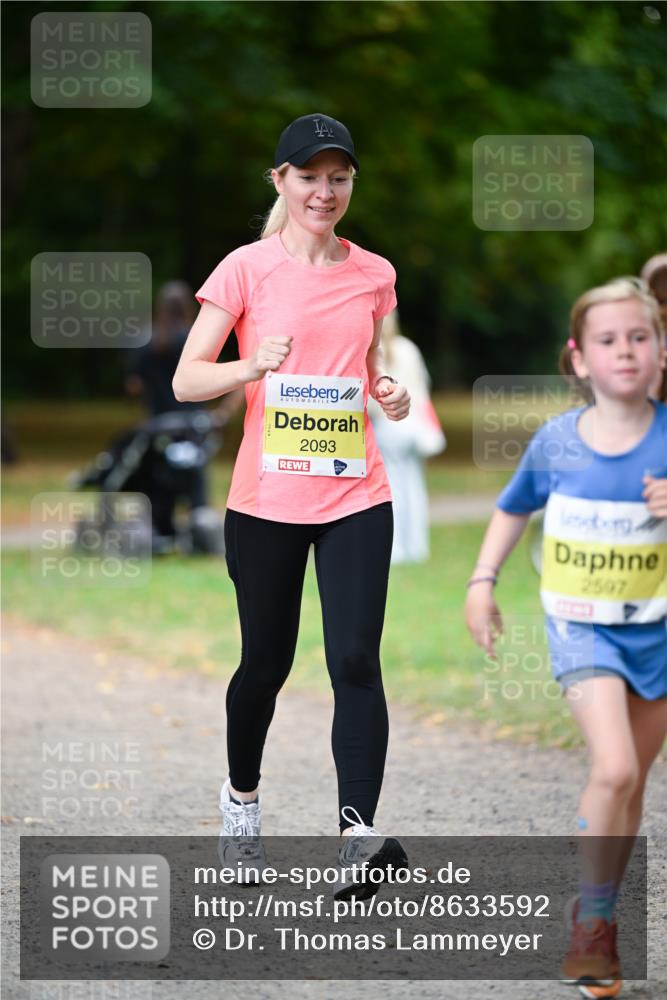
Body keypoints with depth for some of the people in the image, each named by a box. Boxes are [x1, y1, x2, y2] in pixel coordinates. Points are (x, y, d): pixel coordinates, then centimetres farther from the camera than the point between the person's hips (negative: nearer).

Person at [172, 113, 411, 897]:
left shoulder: (373, 275, 8)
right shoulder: (247, 269, -3)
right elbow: (186, 380, -5)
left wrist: (388, 396, 0)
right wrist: (253, 365, -23)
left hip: (356, 497, 2)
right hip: (267, 499, -2)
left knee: (355, 660, -13)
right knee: (266, 661, 9)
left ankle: (357, 836, -19)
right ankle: (241, 796, 36)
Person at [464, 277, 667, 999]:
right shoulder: (557, 441, -5)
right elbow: (514, 508, 14)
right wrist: (482, 581, 8)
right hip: (581, 624, -1)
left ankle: (595, 915, 33)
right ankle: (595, 922, -3)